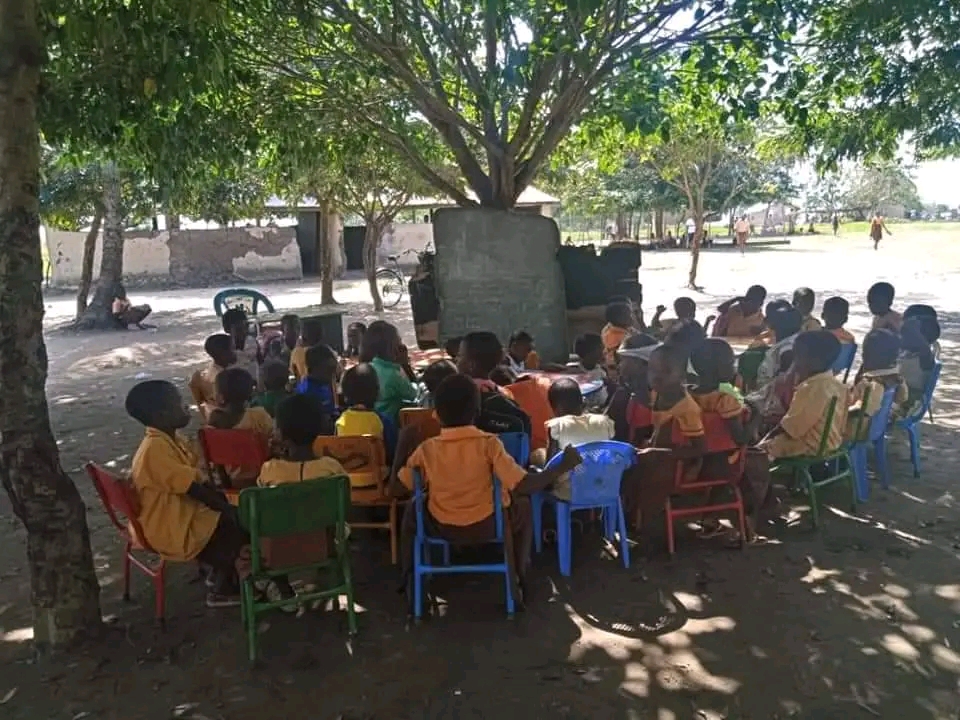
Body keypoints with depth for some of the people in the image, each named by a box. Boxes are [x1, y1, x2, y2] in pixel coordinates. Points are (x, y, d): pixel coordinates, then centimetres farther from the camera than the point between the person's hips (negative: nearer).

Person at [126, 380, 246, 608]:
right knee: (238, 524, -8)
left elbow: (197, 482, 8)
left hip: (182, 511, 10)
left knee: (238, 512, 8)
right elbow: (194, 488, -24)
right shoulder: (155, 448, -25)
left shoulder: (170, 440, 5)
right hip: (170, 528, -10)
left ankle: (220, 573, 20)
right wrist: (226, 507, -14)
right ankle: (222, 590, 9)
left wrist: (225, 502, -2)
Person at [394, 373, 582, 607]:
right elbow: (524, 486, -24)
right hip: (487, 526, -1)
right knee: (523, 507, 28)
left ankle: (410, 580, 35)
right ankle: (518, 581, 27)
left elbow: (400, 486, 0)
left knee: (412, 511, 32)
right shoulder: (489, 444, -19)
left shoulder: (427, 449, -12)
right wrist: (563, 466, -14)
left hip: (441, 527, 2)